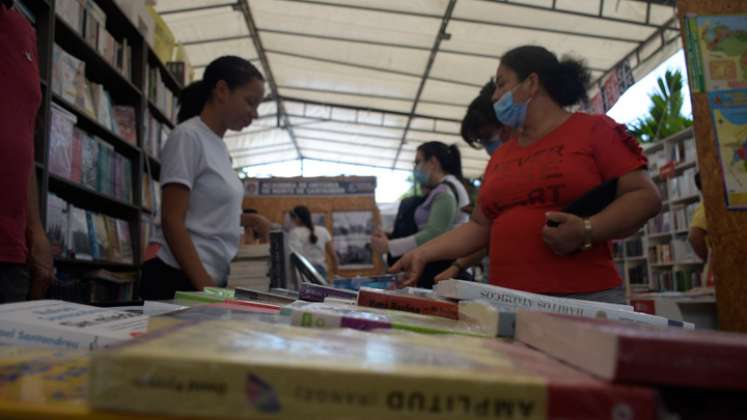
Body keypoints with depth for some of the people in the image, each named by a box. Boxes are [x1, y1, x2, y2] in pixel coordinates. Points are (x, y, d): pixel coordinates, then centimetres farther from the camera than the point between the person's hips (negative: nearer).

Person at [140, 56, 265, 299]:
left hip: (214, 279, 8)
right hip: (181, 281, -8)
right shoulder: (188, 136, -11)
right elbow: (172, 221, -17)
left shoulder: (219, 145, 13)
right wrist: (205, 288, -21)